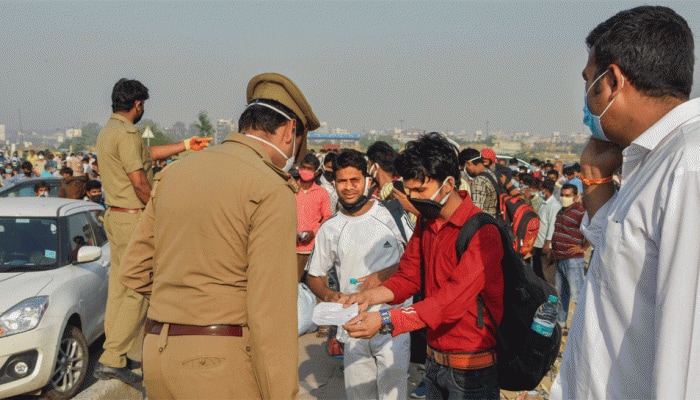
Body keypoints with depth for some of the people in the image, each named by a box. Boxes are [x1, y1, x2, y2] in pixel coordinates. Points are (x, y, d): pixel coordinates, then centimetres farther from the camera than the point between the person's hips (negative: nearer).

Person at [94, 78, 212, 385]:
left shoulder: (108, 132, 16)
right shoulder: (126, 134, -15)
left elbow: (147, 153, 25)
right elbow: (139, 182, -19)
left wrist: (185, 145, 31)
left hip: (115, 215, 10)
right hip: (133, 217, -10)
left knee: (119, 287, 13)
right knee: (139, 290, -5)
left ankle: (113, 355, 20)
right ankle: (111, 358, -1)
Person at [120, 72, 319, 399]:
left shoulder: (175, 171, 8)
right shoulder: (272, 190, -13)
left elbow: (134, 272, 12)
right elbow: (270, 312, -18)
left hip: (158, 350, 7)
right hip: (222, 360, -7)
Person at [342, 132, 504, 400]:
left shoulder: (481, 231, -22)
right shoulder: (426, 223, 5)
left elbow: (454, 299, -29)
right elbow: (408, 276, 6)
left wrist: (386, 321, -35)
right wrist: (369, 296, -12)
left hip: (471, 366, -7)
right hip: (435, 358, 7)